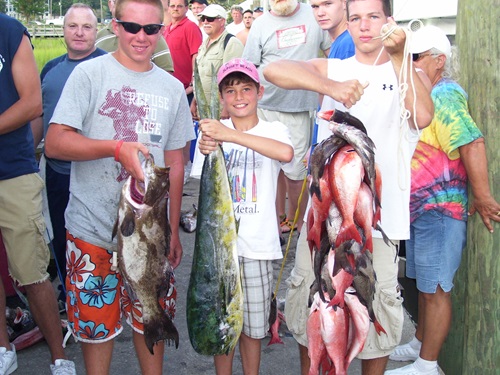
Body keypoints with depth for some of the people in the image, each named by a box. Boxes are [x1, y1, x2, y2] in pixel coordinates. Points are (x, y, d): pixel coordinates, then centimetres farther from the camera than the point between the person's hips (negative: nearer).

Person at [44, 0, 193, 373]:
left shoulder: (173, 88, 8)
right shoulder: (90, 73, -5)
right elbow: (54, 143, -13)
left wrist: (173, 229, 13)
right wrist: (116, 148, -27)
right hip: (94, 228, -3)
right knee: (96, 321, 9)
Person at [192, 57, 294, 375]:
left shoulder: (273, 130, -4)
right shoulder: (212, 131, 2)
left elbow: (286, 153, -29)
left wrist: (230, 134, -34)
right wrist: (208, 154, -17)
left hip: (256, 244, -1)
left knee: (253, 325, 10)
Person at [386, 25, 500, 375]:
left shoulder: (443, 97, -18)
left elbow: (472, 143, -27)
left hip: (440, 210, -10)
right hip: (419, 208, 10)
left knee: (435, 288, 1)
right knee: (424, 283, 21)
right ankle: (420, 344, 36)